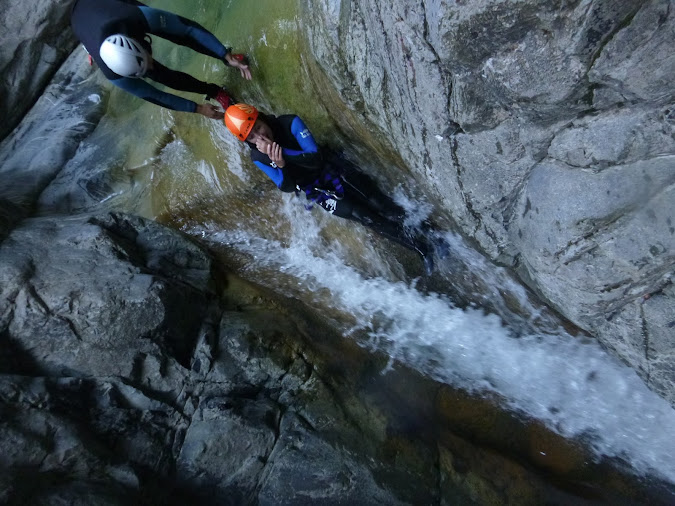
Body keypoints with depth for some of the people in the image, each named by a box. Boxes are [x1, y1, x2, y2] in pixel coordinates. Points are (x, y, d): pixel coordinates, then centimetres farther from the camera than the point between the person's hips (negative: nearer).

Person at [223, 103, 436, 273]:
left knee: (383, 205, -9)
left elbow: (316, 158, -23)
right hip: (317, 190, 0)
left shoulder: (290, 123, -17)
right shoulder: (258, 157, -9)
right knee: (371, 219, -13)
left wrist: (281, 152, -36)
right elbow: (287, 187, -12)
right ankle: (422, 247, -2)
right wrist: (279, 163, -34)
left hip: (334, 169, 0)